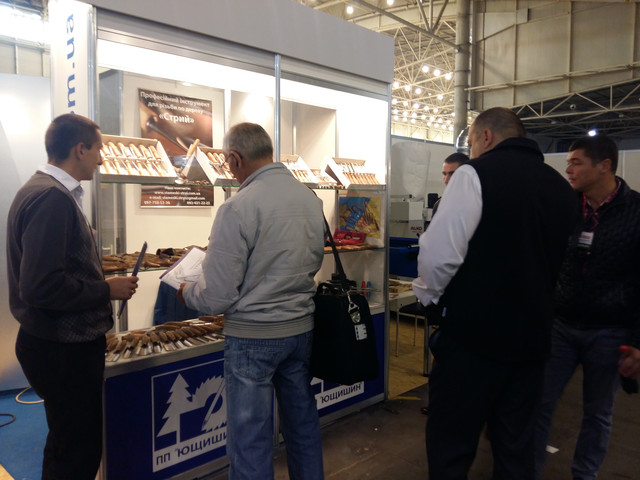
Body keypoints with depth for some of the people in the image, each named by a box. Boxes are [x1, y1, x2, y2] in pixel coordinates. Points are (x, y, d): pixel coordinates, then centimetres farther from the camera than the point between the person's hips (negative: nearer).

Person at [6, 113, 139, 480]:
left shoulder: (44, 191, 12)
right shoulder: (52, 198, -21)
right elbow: (41, 287, -27)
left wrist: (99, 284, 14)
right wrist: (107, 290, -16)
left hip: (64, 343, 10)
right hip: (64, 349, -10)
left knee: (70, 444, 22)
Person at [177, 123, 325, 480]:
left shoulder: (237, 208, -19)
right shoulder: (311, 198, 0)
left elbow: (217, 298, -17)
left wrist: (185, 292, 3)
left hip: (253, 335, -6)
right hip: (302, 328, 7)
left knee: (251, 439, 9)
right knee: (303, 421, 22)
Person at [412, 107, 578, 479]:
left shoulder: (476, 173, -12)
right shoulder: (562, 187, 8)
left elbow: (440, 252, -20)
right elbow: (560, 262, 17)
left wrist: (429, 295, -1)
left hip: (475, 334, -6)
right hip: (532, 336, 7)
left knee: (451, 448, 8)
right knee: (516, 447, 19)